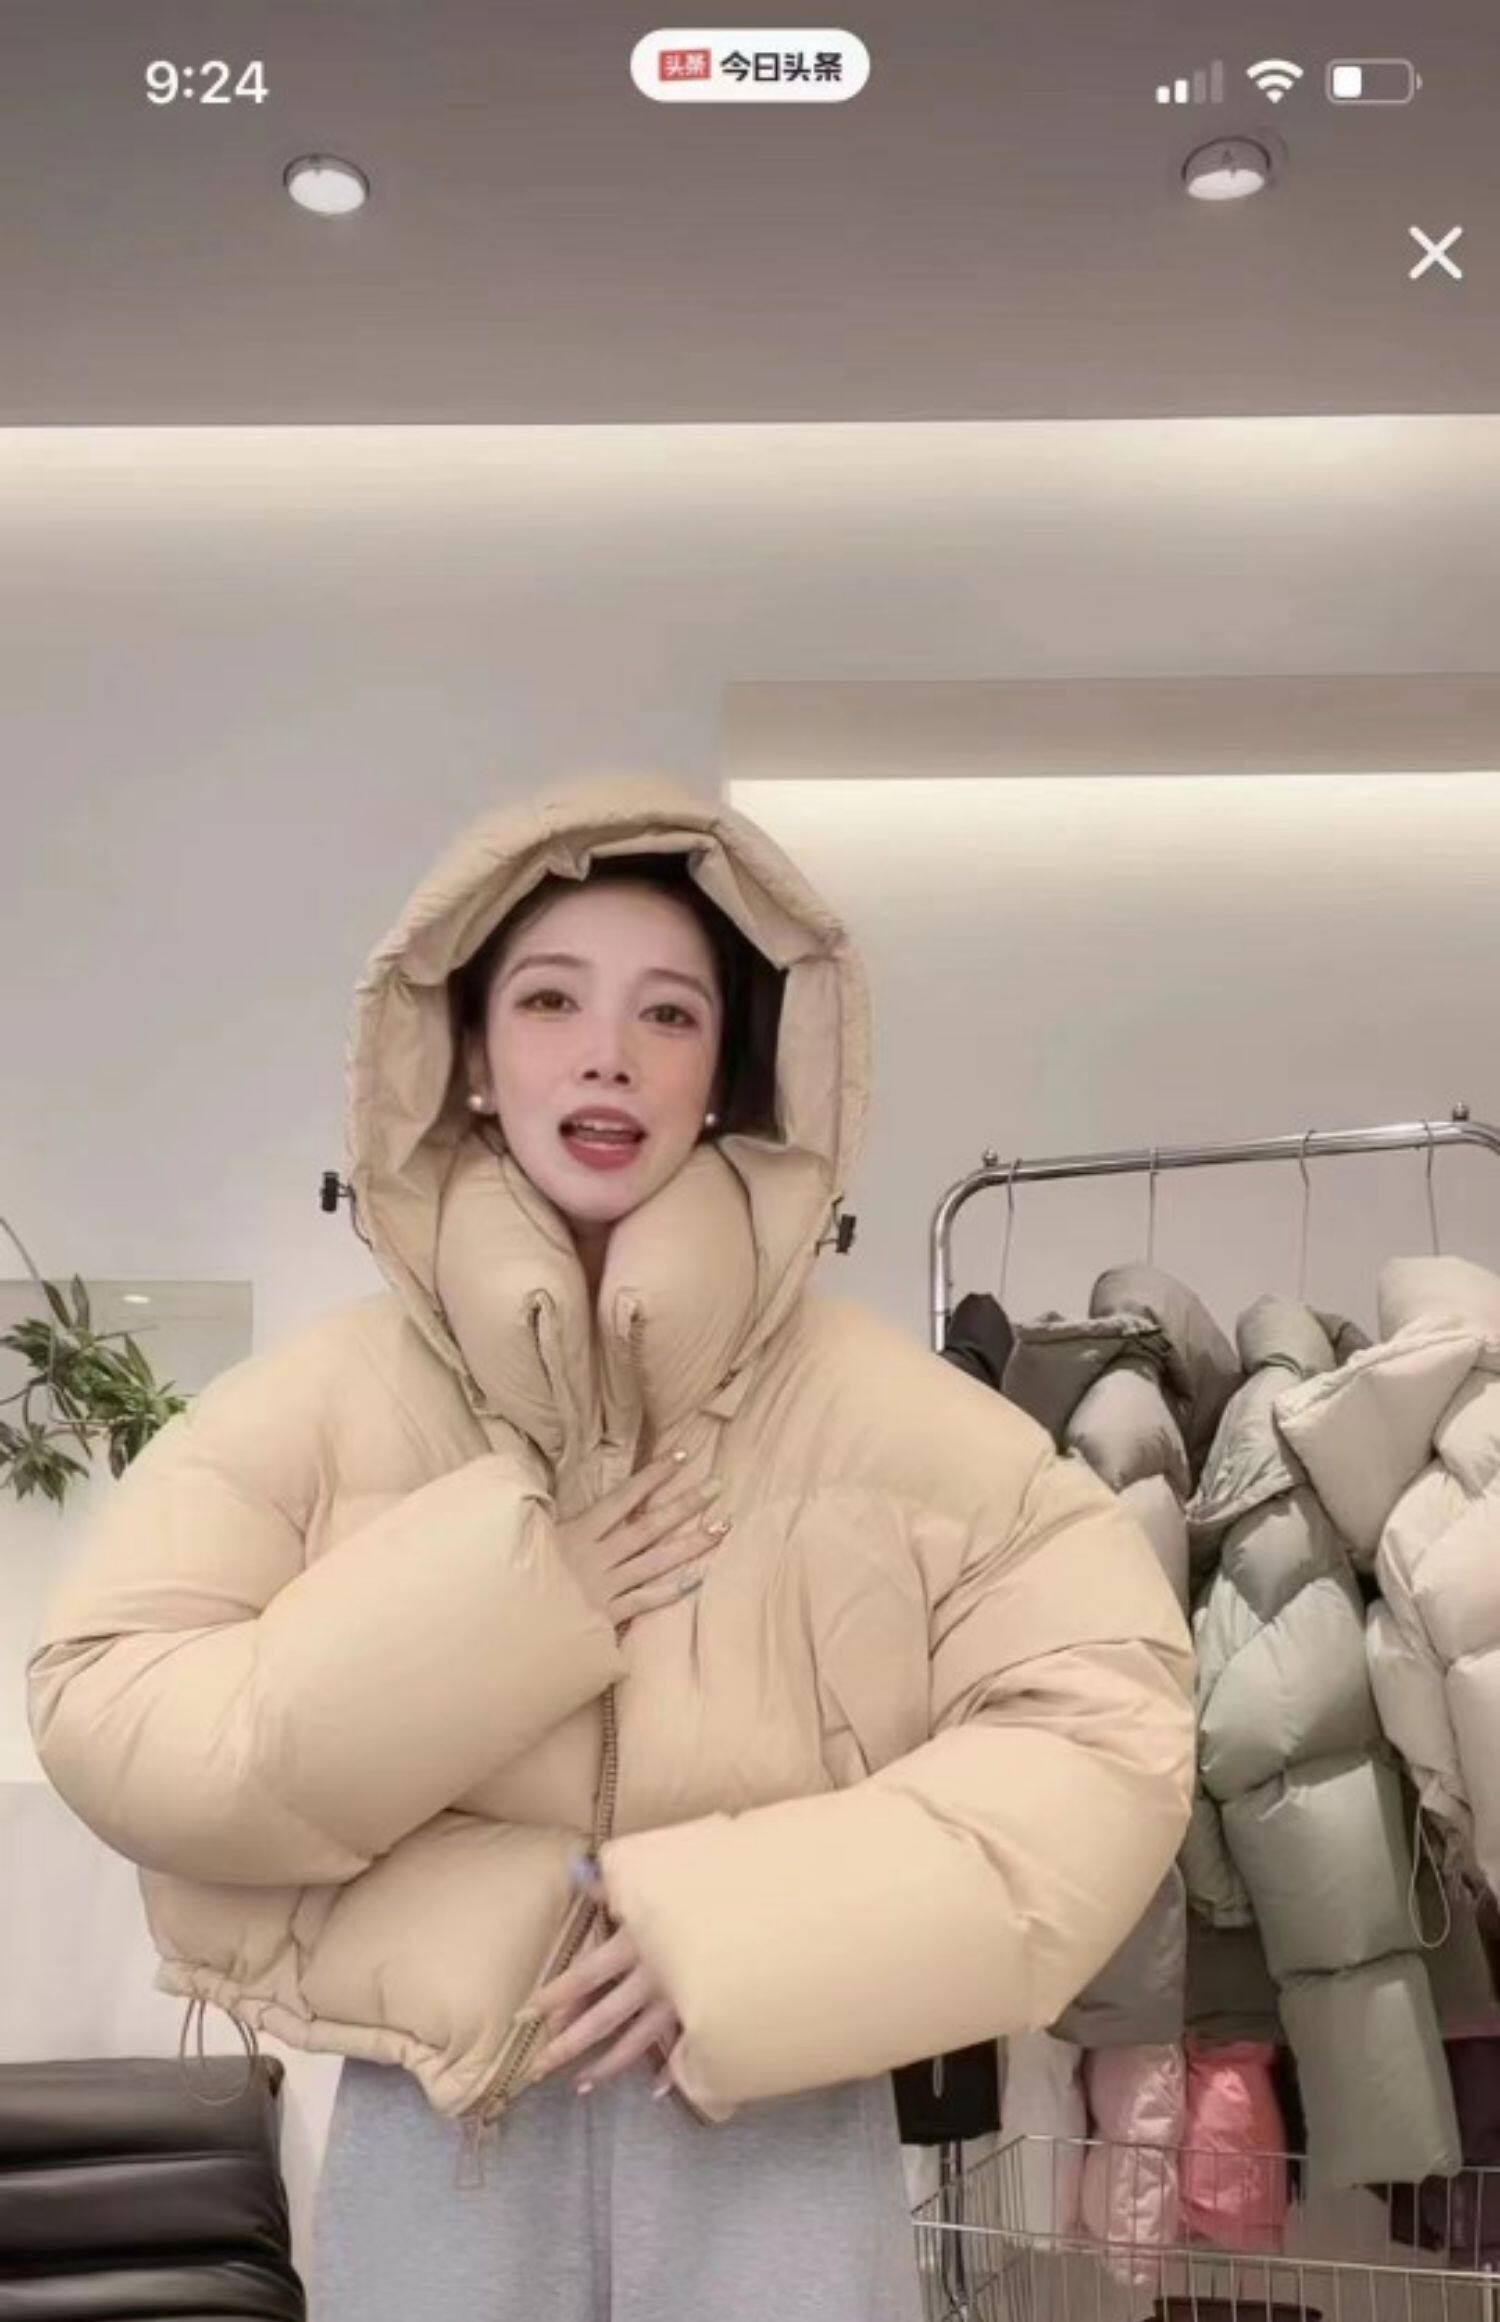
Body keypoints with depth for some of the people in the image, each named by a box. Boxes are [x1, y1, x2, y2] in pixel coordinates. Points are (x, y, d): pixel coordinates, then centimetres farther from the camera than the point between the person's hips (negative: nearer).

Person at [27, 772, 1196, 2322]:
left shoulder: (872, 1406, -8)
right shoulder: (321, 1402, -4)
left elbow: (1107, 1714, -9)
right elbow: (107, 1724, -9)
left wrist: (752, 1931, -17)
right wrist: (502, 1595, -17)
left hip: (779, 2140, 0)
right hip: (432, 2144, 1)